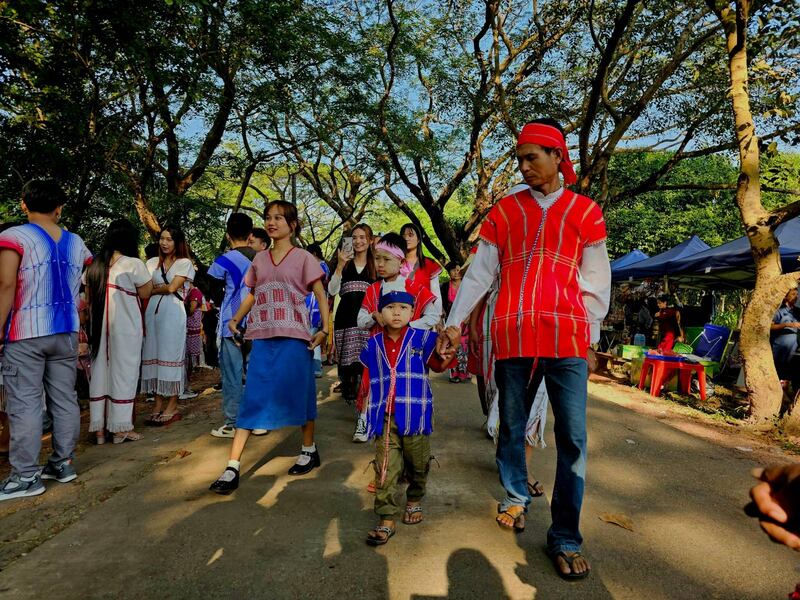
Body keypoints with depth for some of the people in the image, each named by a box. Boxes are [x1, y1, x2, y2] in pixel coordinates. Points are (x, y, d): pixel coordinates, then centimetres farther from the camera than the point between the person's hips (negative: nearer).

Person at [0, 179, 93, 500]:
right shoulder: (76, 243, 9)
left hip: (26, 333, -5)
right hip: (66, 333, 5)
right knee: (65, 399, 10)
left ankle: (26, 476, 4)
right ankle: (62, 463, 19)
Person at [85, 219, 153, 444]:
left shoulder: (94, 265, 8)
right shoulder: (133, 264, -10)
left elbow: (88, 297, 11)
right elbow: (145, 293, -3)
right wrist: (147, 276, 8)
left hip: (99, 324, 6)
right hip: (125, 325, -5)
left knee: (100, 371, 10)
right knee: (123, 372, 2)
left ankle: (99, 428, 16)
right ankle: (121, 428, 7)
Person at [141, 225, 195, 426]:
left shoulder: (184, 263, 5)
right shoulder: (152, 263, 17)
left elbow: (172, 287, -6)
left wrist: (153, 289, 4)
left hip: (173, 313, -4)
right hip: (153, 311, 5)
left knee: (171, 356, -3)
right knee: (154, 356, 3)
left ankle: (172, 408, 3)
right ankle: (158, 405, 10)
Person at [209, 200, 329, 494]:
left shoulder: (303, 257, 1)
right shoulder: (259, 258, 14)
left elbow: (321, 295, 0)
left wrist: (325, 330, -11)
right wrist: (235, 319, 6)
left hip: (294, 336, -3)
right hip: (263, 337, 4)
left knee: (299, 393, 7)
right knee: (253, 399, 0)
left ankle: (309, 449, 28)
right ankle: (232, 468, 0)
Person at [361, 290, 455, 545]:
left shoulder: (422, 338, -1)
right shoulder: (373, 345, 6)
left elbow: (438, 365, -5)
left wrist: (444, 352, -24)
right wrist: (368, 402, 9)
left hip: (415, 414, -1)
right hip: (385, 417, 1)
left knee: (417, 463, 15)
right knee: (385, 469, -1)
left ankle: (414, 501, 41)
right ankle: (386, 520, 7)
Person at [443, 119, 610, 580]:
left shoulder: (585, 212, 8)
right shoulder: (505, 210, 11)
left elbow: (596, 282, 8)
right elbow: (479, 273, 9)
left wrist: (591, 340, 4)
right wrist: (455, 321, 4)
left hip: (567, 338, -1)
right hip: (513, 337, 2)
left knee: (572, 438, -1)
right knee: (512, 428, 11)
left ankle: (566, 538, 11)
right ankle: (516, 499, 34)